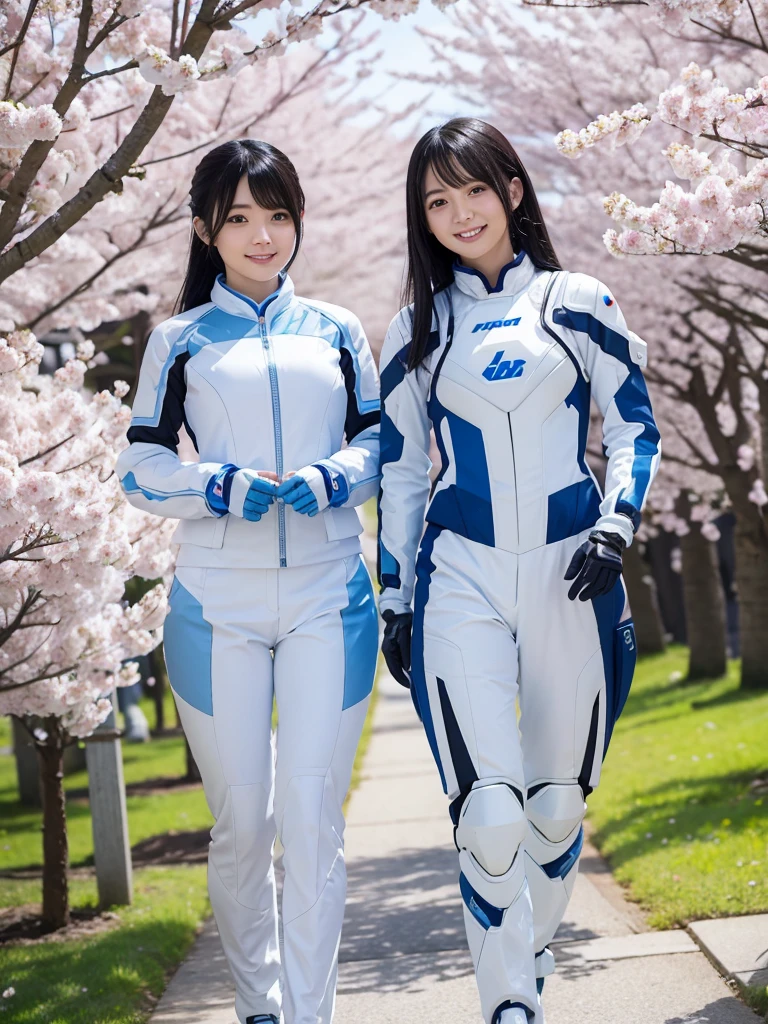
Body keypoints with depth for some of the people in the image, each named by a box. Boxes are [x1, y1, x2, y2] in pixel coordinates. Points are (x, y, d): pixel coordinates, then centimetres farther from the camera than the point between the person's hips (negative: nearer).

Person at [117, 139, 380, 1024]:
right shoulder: (180, 341, 9)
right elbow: (140, 467, 6)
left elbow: (376, 444, 13)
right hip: (218, 603, 0)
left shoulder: (334, 331, 13)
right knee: (241, 820, 4)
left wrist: (328, 481, -8)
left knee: (313, 818, -6)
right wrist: (224, 486, -12)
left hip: (327, 600, 1)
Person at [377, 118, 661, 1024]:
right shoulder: (416, 330, 10)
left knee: (558, 801, 8)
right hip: (461, 578, 0)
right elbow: (399, 473, 14)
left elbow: (634, 430, 7)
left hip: (571, 575, 0)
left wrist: (615, 528, -10)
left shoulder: (577, 303, 6)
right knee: (488, 815, -13)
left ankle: (535, 948, 34)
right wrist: (394, 602, 11)